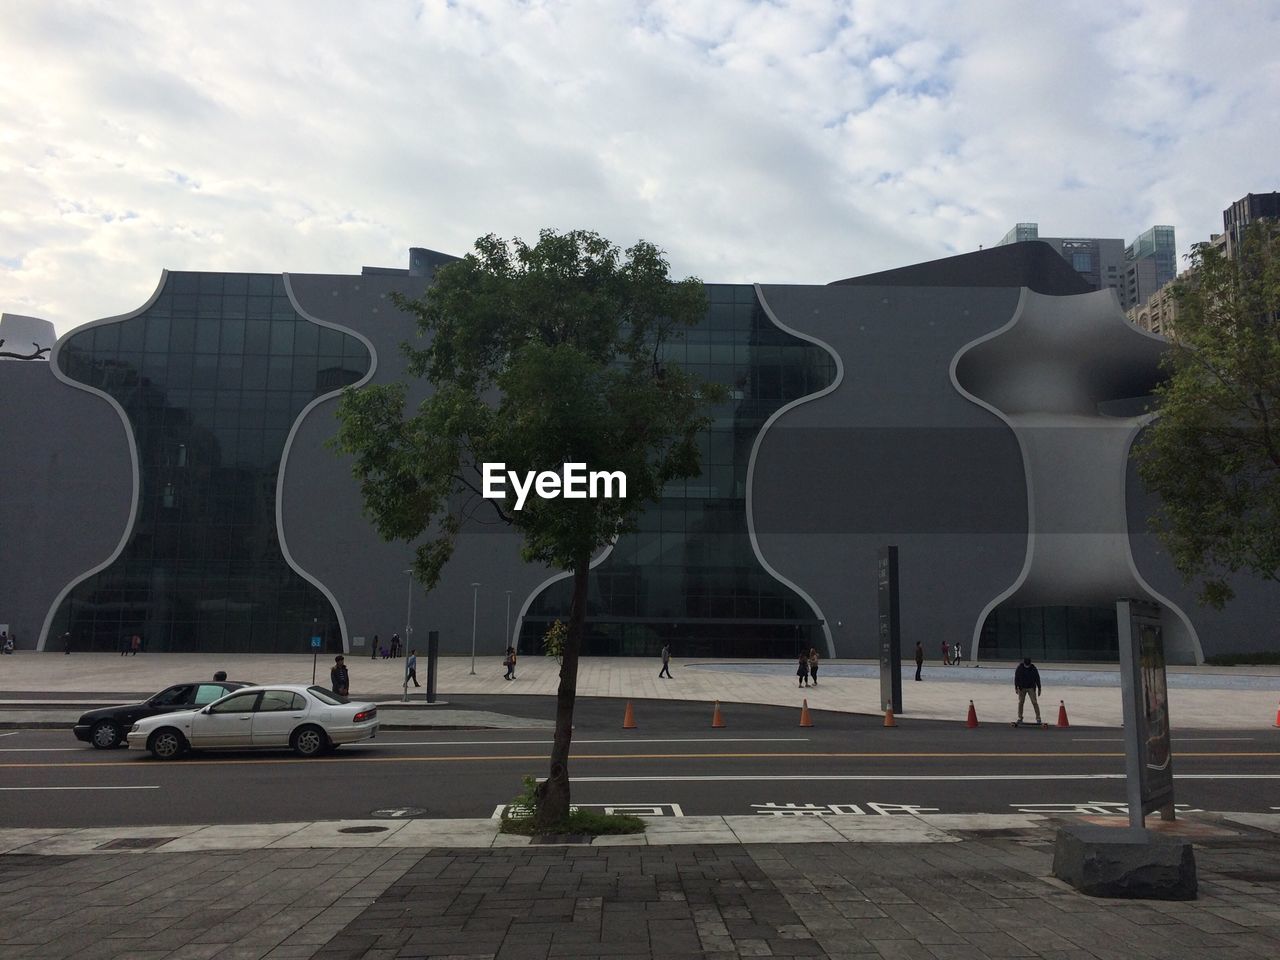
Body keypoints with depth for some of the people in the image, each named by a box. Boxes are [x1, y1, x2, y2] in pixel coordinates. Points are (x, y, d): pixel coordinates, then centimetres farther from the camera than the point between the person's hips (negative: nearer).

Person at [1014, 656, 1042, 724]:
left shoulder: (1033, 668, -8)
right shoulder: (1019, 668, -7)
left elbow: (1037, 678, 0)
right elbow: (1016, 677, -2)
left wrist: (1039, 689, 1)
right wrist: (1016, 687, -7)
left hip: (1031, 688, -1)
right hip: (1022, 688, 1)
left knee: (1034, 702, -8)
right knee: (1020, 702, 2)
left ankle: (1038, 718, -2)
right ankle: (1020, 718, 11)